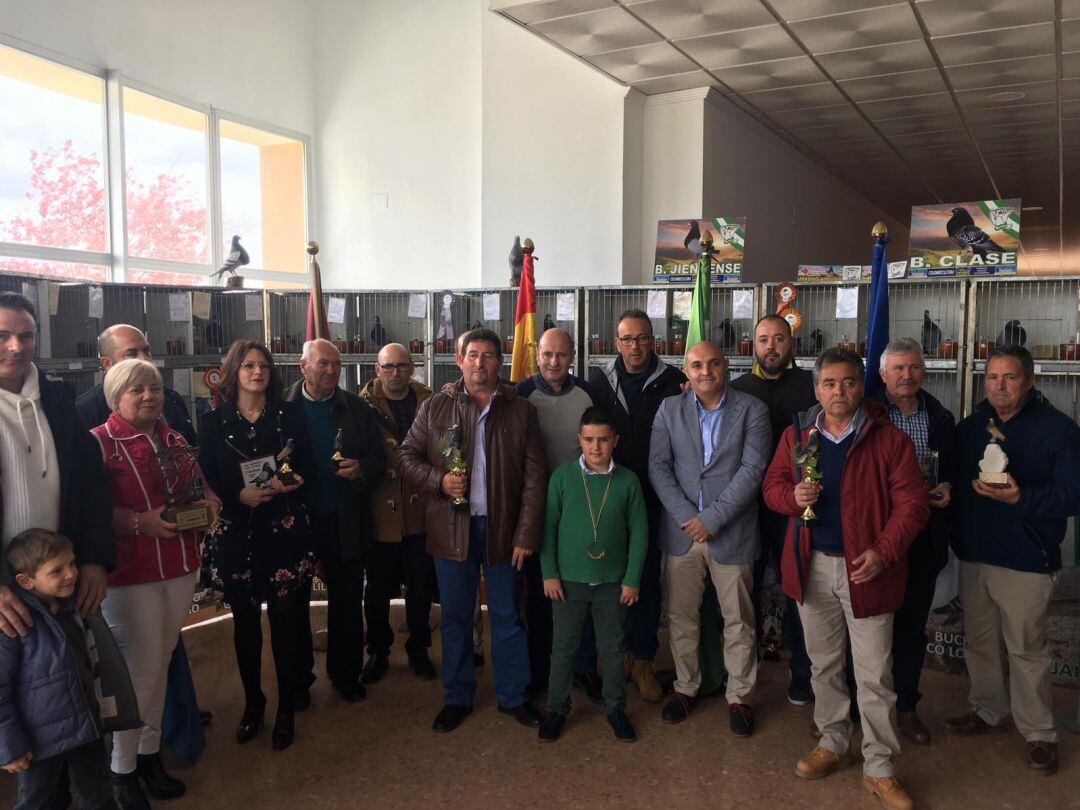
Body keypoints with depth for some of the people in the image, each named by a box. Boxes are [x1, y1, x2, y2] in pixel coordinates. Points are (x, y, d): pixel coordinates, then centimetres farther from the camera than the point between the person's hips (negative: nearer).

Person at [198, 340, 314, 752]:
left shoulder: (289, 415, 4)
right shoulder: (213, 422, 4)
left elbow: (307, 467, 4)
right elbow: (207, 480, 2)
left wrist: (292, 479, -16)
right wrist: (239, 495, -15)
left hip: (285, 529, -1)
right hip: (236, 533, 1)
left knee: (285, 621, 1)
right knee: (245, 622, 12)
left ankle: (286, 709, 17)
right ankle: (252, 702, 31)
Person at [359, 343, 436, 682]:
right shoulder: (364, 405, -2)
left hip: (421, 511, 1)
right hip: (380, 512, -1)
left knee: (421, 587, 12)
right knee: (378, 589, 11)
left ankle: (418, 650, 30)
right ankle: (378, 651, 30)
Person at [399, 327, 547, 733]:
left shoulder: (521, 410, 1)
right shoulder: (435, 407, 3)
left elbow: (534, 476, -2)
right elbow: (407, 456, 6)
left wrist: (527, 534, -8)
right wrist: (440, 481, -14)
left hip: (503, 528, 0)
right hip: (451, 528, 1)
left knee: (507, 617, 11)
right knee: (455, 617, 12)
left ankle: (513, 696, 28)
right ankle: (457, 698, 29)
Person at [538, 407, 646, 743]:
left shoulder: (628, 481, -4)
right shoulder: (563, 476, -6)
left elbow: (639, 532, 0)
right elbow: (549, 525, -3)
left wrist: (632, 579, -2)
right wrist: (549, 573, -5)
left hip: (612, 582, 1)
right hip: (568, 580, -1)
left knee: (613, 648, 13)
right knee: (563, 648, 11)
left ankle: (615, 709, 31)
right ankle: (556, 709, 28)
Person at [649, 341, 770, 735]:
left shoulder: (752, 410, -2)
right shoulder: (669, 409, 5)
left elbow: (752, 469, -10)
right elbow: (658, 466, -1)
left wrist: (712, 519, -15)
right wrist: (687, 516, -12)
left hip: (731, 532, -2)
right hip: (681, 530, 2)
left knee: (738, 621, 8)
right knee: (681, 616, 12)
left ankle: (739, 697, 24)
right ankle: (685, 687, 30)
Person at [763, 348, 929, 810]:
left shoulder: (889, 439, -7)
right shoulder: (796, 435, 4)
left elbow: (911, 503, -9)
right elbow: (773, 485, 9)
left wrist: (884, 552, -21)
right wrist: (793, 496, -14)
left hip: (867, 568, -3)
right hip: (812, 565, 4)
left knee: (875, 675, 3)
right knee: (823, 664, 18)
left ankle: (879, 769, 18)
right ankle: (832, 743, 36)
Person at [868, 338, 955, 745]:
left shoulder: (941, 418, 8)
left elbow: (952, 468, 16)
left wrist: (947, 487, -4)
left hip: (924, 539, 4)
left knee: (913, 625, 13)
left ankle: (906, 706, 27)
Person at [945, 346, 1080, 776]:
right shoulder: (970, 427, 8)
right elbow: (953, 483, 13)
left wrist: (1019, 498, -27)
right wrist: (954, 535, 1)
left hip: (1026, 562, -5)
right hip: (973, 556, 5)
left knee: (1026, 649, 3)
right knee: (980, 642, 16)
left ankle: (1039, 733, 19)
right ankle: (988, 712, 34)